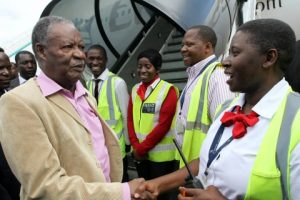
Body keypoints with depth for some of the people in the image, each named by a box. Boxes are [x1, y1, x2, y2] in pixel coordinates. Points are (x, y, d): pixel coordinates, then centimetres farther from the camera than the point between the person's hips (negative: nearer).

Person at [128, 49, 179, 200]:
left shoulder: (168, 90, -11)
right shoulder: (135, 90, 7)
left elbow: (164, 124, -16)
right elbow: (130, 120, 6)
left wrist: (142, 148, -12)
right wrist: (136, 147, -6)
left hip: (161, 155, -5)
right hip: (139, 153, 5)